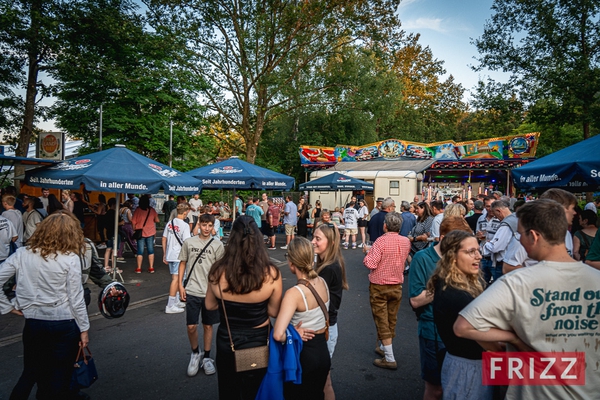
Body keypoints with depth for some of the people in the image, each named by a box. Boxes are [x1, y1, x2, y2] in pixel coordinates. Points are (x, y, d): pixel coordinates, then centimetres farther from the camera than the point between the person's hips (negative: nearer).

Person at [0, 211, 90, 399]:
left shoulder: (22, 254, -3)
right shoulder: (71, 259, -13)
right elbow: (76, 299, -11)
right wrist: (84, 329, -1)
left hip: (33, 324, 3)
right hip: (64, 326, -3)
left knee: (30, 374, 23)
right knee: (60, 378, 13)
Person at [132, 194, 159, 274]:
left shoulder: (137, 210, -8)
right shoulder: (152, 210, -4)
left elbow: (133, 222, -6)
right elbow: (156, 220, 3)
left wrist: (134, 230, 9)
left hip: (140, 233, -1)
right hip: (150, 232, 1)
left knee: (140, 251, 5)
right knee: (151, 250, 9)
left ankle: (139, 268, 10)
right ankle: (151, 268, 11)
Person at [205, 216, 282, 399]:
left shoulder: (218, 271, -20)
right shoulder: (271, 273, -24)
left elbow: (210, 305, -3)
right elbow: (273, 312, -10)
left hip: (226, 341, 1)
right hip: (258, 341, -1)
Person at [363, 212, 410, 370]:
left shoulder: (381, 241, -22)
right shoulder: (406, 241, -3)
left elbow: (370, 264, -26)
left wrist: (368, 252, -6)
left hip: (379, 287, -6)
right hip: (397, 286, 6)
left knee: (381, 321, 3)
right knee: (392, 320, 18)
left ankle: (389, 359, 4)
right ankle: (385, 348, 36)